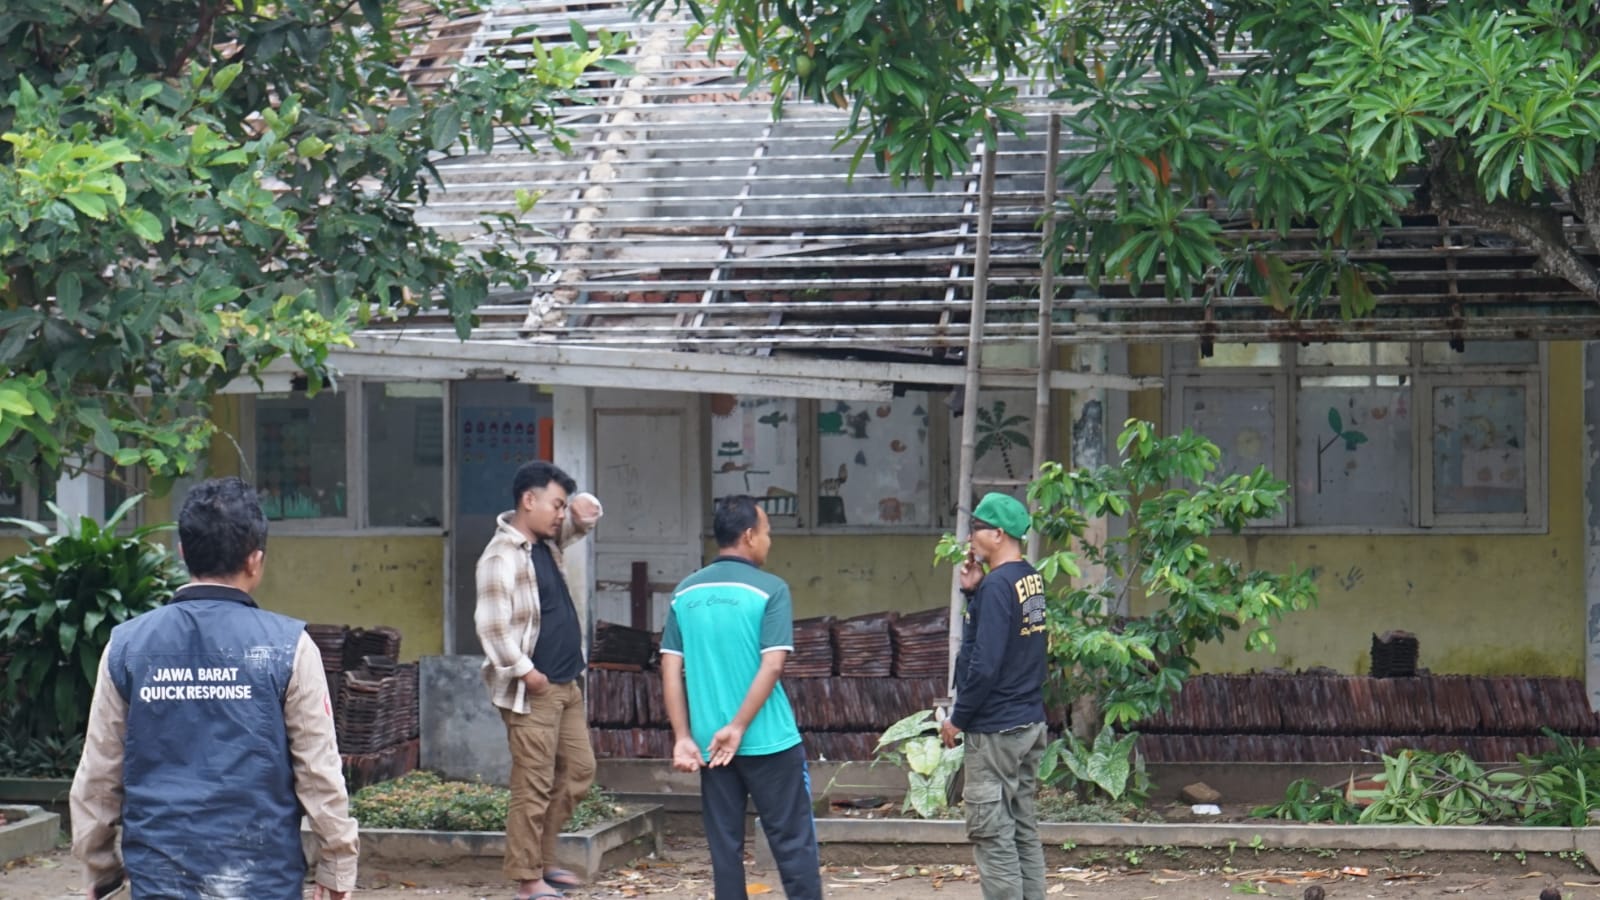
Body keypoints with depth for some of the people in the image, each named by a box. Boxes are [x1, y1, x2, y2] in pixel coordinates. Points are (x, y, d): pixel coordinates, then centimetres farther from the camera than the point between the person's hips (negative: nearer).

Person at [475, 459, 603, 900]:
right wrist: (526, 673, -19)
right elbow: (492, 625, -22)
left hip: (566, 685, 9)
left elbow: (584, 519, 27)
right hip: (531, 691, -9)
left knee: (579, 770, 14)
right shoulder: (502, 557, -16)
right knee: (534, 786, -5)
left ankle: (543, 859, 25)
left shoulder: (547, 541, 11)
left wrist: (584, 506, 3)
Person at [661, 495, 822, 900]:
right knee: (793, 843, 2)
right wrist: (738, 727, -14)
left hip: (710, 743, 4)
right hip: (767, 741, -4)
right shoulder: (769, 589, -7)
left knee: (725, 847, 8)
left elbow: (671, 670, 3)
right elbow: (772, 666, -16)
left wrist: (683, 737, 3)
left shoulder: (686, 592, 7)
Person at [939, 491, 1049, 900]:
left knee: (992, 835, -4)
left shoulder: (997, 584, -18)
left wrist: (957, 719, -11)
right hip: (1031, 724, 9)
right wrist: (973, 593, 6)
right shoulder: (1032, 579, 9)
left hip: (995, 729, -9)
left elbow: (984, 663, -21)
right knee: (1024, 830, 13)